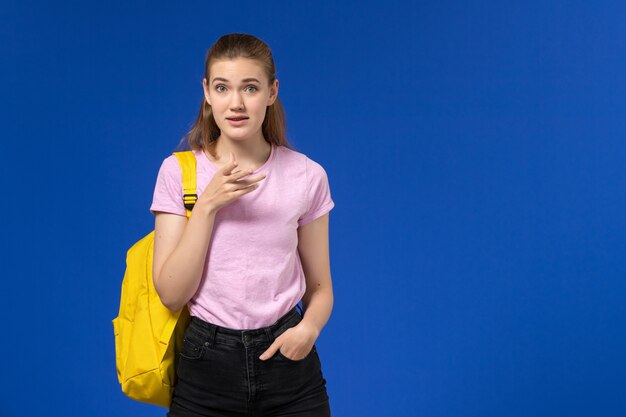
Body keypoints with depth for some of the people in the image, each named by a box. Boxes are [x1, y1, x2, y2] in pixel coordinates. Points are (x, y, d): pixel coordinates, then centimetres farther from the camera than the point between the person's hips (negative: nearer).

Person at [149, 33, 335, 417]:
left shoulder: (307, 176, -4)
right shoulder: (179, 172, -5)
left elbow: (319, 286, 4)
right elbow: (172, 294, -11)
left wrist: (309, 327, -16)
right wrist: (208, 204, -19)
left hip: (287, 361, 1)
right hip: (206, 366, 0)